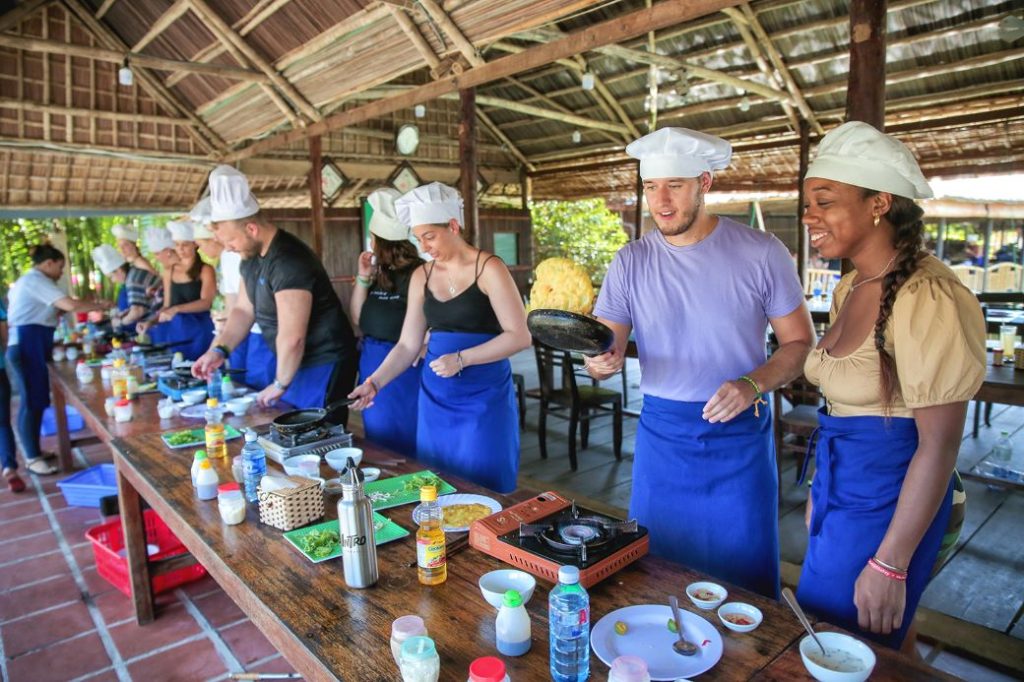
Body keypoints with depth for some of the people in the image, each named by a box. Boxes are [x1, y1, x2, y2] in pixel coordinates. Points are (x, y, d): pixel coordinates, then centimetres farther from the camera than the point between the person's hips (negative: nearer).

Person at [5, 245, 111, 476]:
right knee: (32, 400, -9)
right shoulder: (37, 280, -10)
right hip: (28, 344, -11)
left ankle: (33, 451, 19)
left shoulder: (27, 280, 24)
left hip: (26, 343, 11)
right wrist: (100, 306, -9)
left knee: (35, 399, 12)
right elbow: (70, 305, -22)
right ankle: (32, 458, -5)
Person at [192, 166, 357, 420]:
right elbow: (243, 310, 15)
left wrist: (280, 384, -13)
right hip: (294, 361, 9)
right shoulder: (250, 256, 7)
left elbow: (292, 337, -25)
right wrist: (219, 349, 1)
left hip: (323, 363, -9)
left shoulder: (288, 261, -25)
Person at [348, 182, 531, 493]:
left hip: (484, 398, -5)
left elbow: (519, 336, -13)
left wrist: (461, 359, -20)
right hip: (435, 397, 5)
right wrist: (374, 382, -7)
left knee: (482, 489, 1)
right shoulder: (421, 276, 6)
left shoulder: (488, 268, -9)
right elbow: (408, 345, 6)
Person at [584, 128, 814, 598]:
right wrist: (604, 361, -28)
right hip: (660, 434, 2)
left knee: (744, 581, 10)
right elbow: (602, 354, -4)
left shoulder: (761, 253, -7)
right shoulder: (630, 262, -2)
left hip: (740, 436, -1)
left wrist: (752, 385, -19)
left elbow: (800, 342, -1)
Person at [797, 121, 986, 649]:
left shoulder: (927, 298, -22)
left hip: (885, 503, -8)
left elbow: (939, 444, -21)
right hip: (840, 488, 8)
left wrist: (890, 564, -18)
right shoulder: (851, 288, 5)